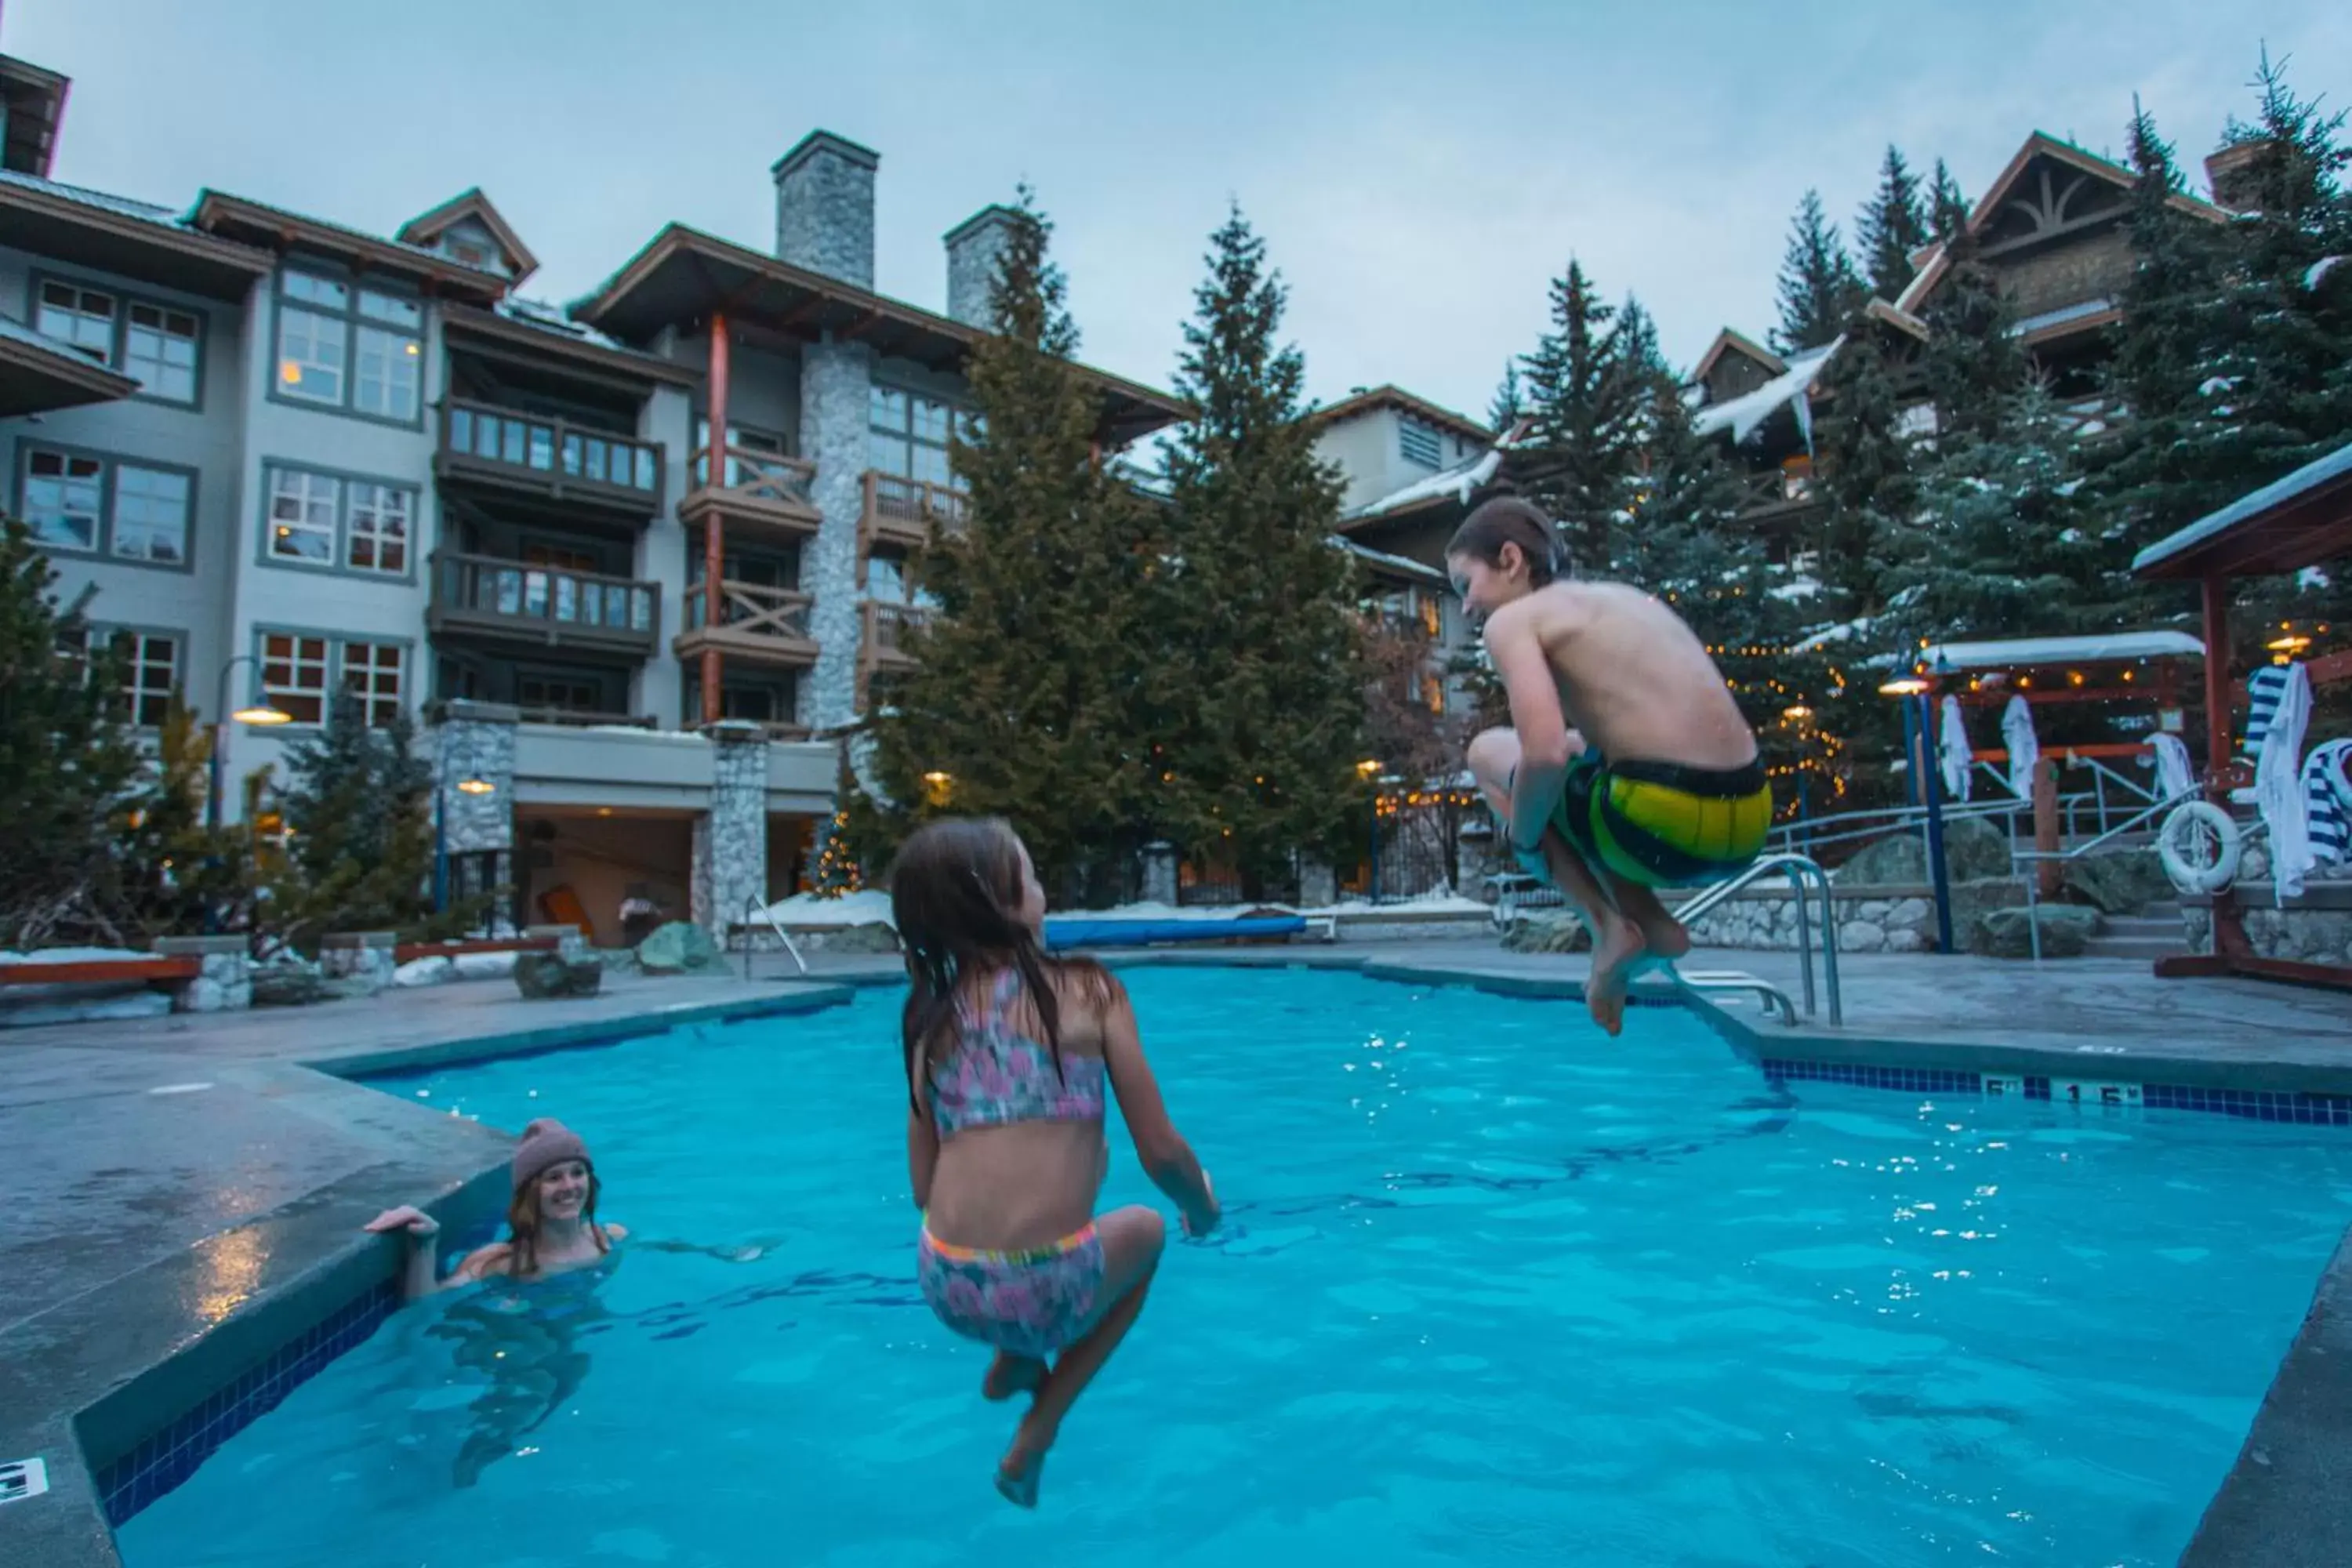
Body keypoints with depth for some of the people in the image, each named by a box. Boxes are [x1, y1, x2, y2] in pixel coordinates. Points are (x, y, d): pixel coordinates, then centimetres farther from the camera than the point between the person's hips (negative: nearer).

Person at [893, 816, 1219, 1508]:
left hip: (947, 1287, 5)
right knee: (1144, 1229, 31)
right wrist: (1203, 1205, 19)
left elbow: (925, 1186, 11)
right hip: (1044, 1289, -5)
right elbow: (1162, 1155, -4)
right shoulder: (1087, 990, -5)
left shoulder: (930, 1018, 7)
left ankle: (1012, 1365, 27)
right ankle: (1034, 1440, 21)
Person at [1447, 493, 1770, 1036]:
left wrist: (1522, 835, 1)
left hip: (1667, 823, -8)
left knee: (1488, 753, 16)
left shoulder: (1513, 619, -1)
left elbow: (1546, 755, -16)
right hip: (1746, 822, 8)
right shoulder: (1625, 596, 22)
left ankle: (1609, 926, 6)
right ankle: (1651, 922, 17)